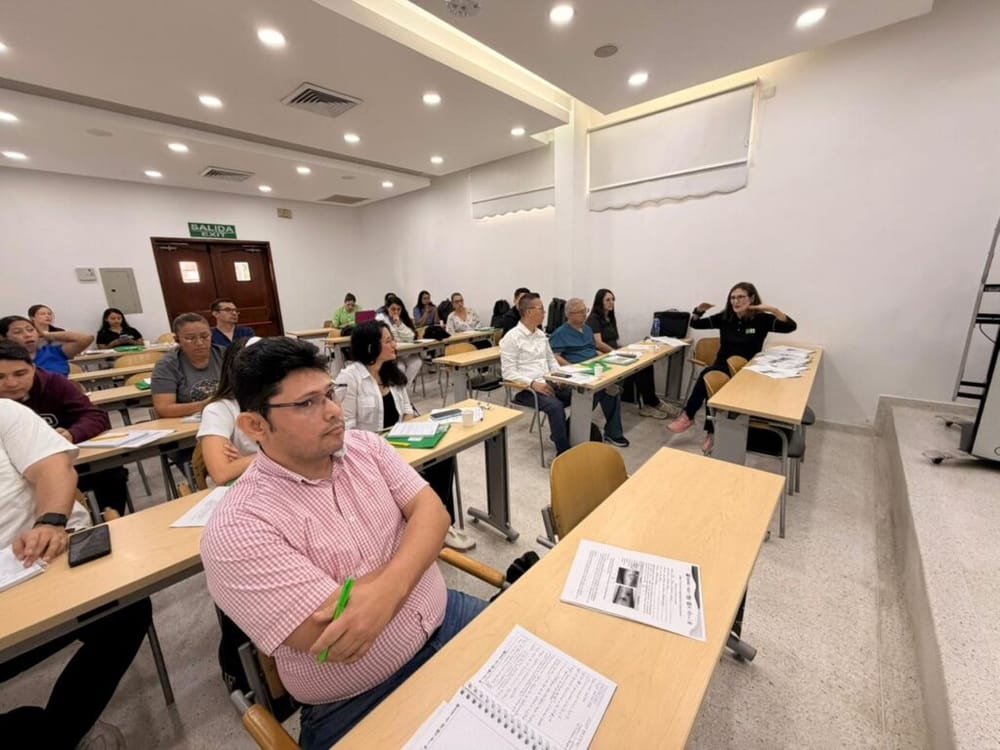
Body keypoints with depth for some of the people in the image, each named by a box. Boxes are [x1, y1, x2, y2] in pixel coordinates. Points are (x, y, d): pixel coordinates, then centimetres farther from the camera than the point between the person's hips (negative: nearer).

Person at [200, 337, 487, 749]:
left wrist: (388, 588, -28)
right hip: (359, 703, -4)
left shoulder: (365, 445, -4)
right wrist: (408, 560, -14)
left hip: (444, 617, 5)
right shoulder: (237, 530, -20)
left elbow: (432, 511, -11)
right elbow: (334, 639, -24)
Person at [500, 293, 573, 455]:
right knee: (555, 406, -31)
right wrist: (533, 383, -24)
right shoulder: (512, 337, -11)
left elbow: (551, 359, 21)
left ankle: (561, 434, 7)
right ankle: (564, 453, -16)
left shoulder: (541, 334, 13)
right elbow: (509, 373, -15)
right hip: (524, 388, -7)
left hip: (548, 383, 7)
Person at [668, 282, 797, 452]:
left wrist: (773, 310, -30)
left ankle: (688, 415, -16)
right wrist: (699, 310, -12)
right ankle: (712, 432, -20)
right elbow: (695, 324, 8)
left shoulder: (762, 319, -4)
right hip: (722, 366, 4)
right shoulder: (725, 317, 5)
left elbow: (791, 326, -17)